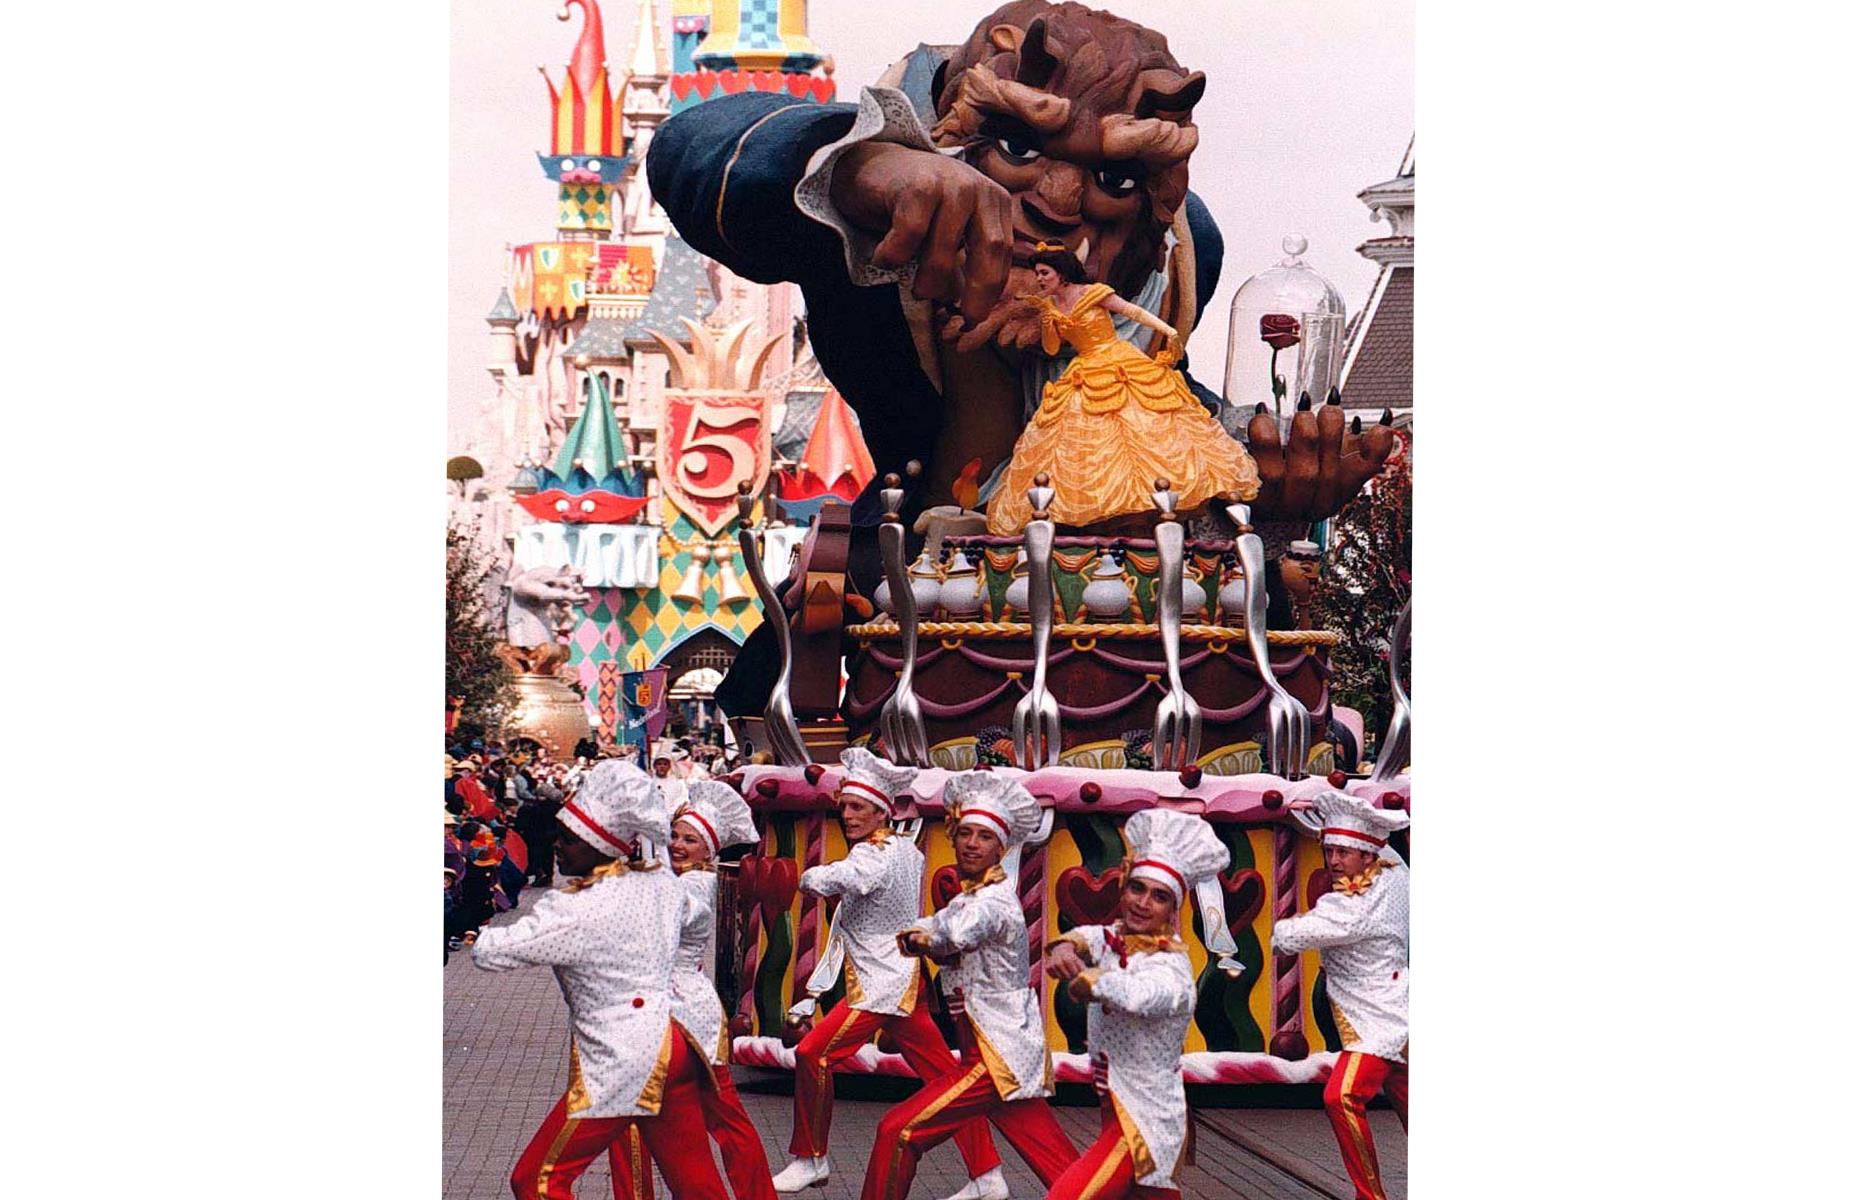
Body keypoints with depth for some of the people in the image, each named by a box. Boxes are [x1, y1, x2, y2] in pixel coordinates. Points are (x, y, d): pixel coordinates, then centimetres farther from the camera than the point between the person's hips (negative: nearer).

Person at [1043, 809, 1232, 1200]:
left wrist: (1085, 978, -25)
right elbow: (1087, 937, -10)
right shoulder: (1114, 939, 6)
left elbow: (1135, 995, -40)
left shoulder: (1171, 970, -22)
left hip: (1143, 1123, -8)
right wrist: (1066, 948, -32)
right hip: (1114, 1110, 8)